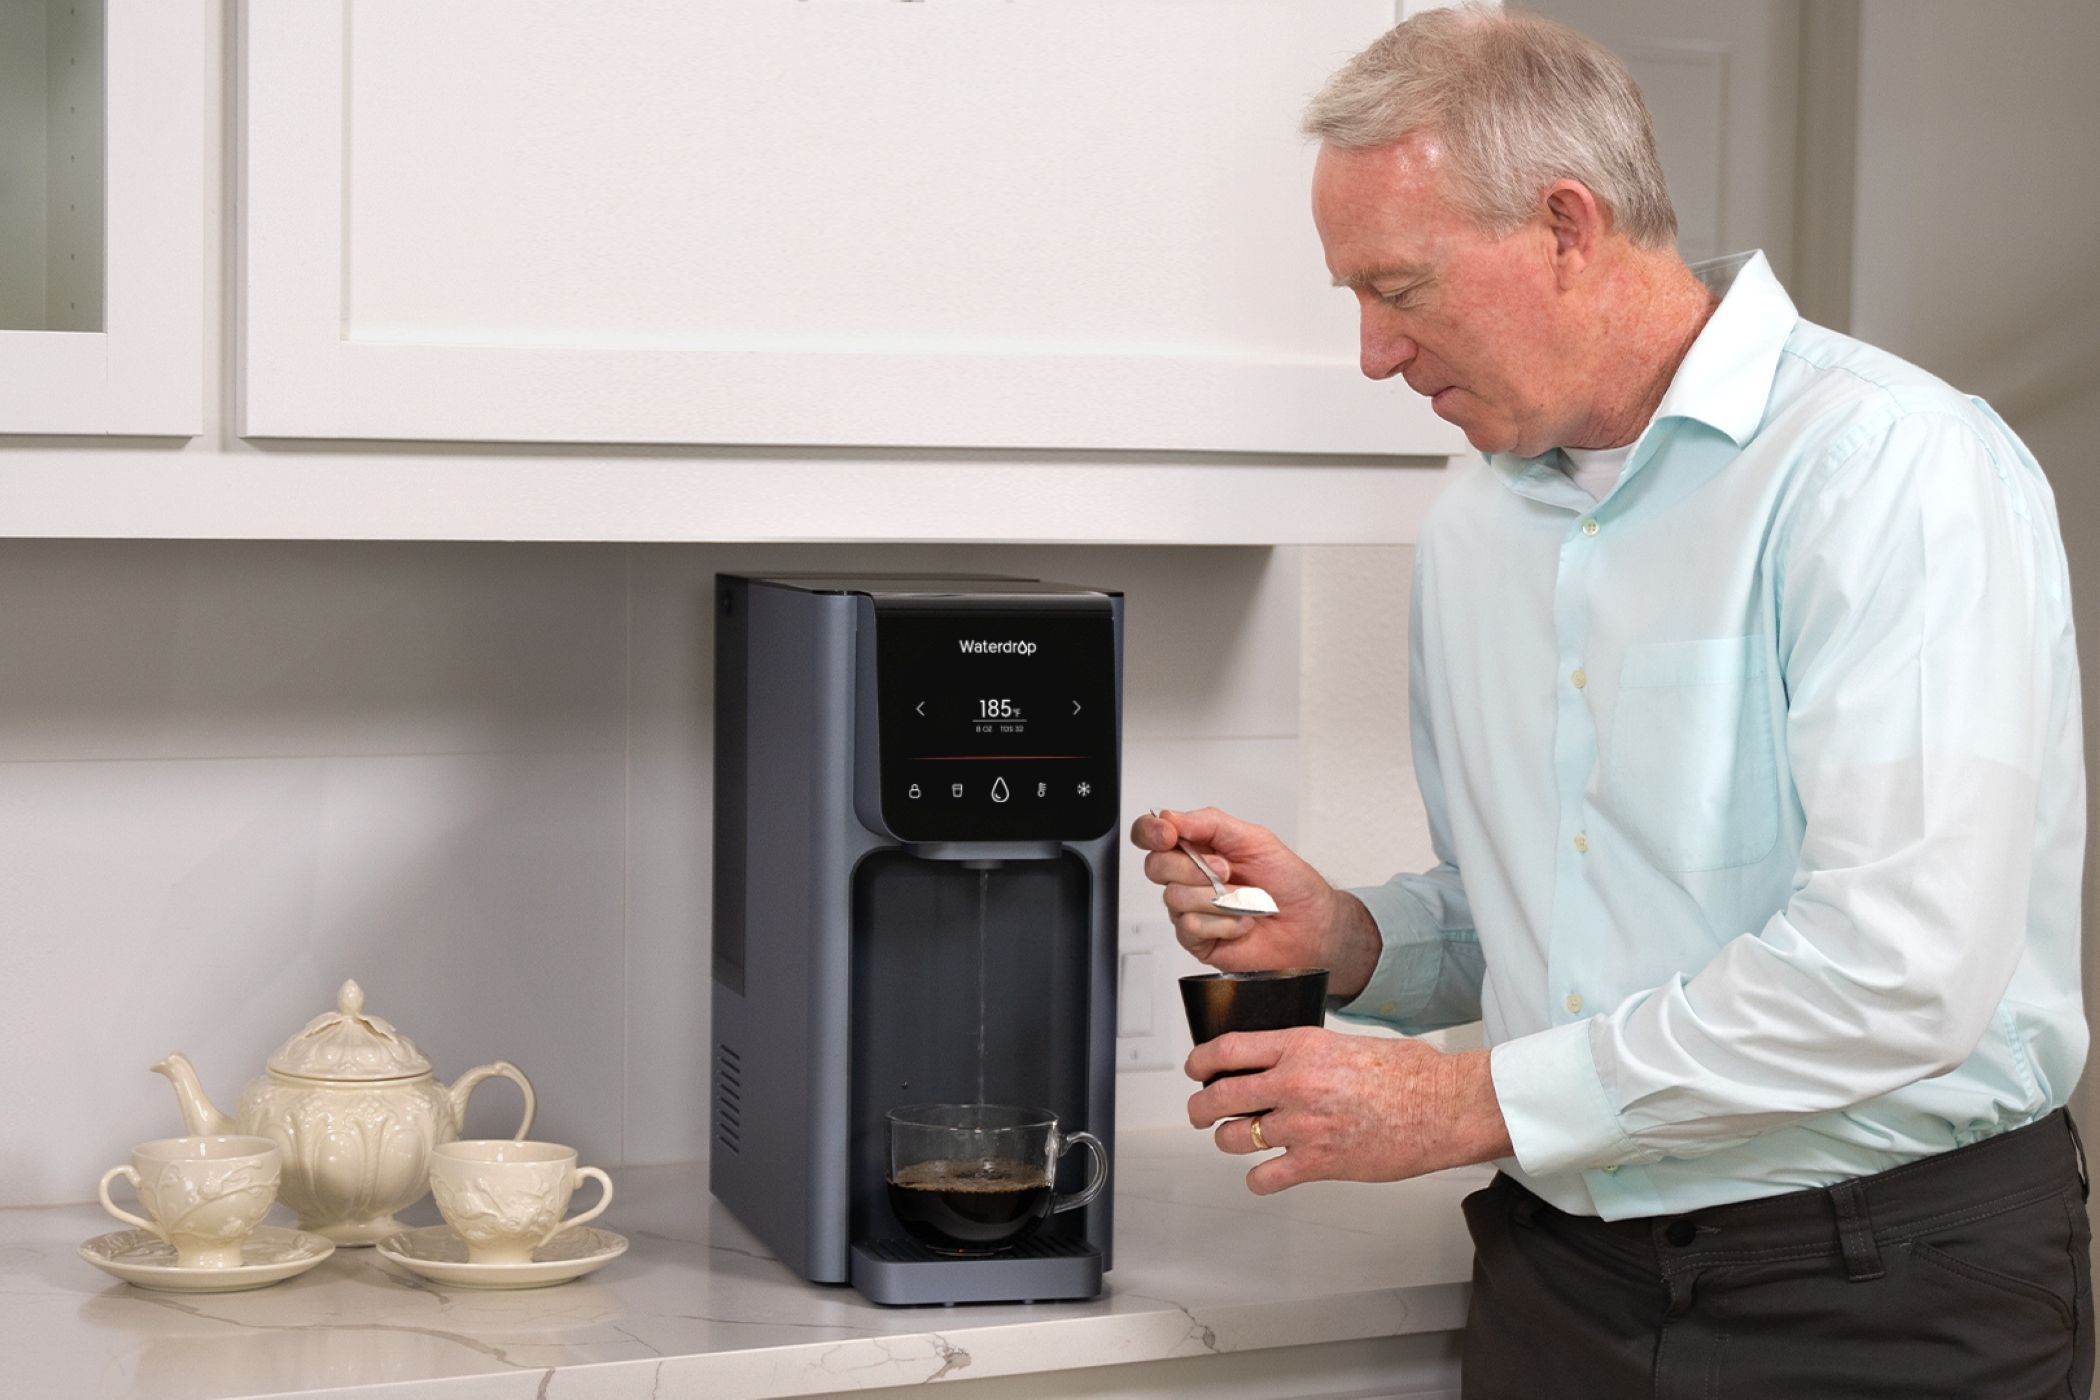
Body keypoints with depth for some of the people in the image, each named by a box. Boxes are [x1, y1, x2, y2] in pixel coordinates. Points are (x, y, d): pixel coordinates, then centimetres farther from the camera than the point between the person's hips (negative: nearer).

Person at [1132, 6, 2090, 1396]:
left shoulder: (1896, 464, -15)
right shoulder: (1473, 527, 9)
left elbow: (1901, 968, -25)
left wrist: (1480, 1100, -19)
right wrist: (1347, 938, -3)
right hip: (1565, 1279, 6)